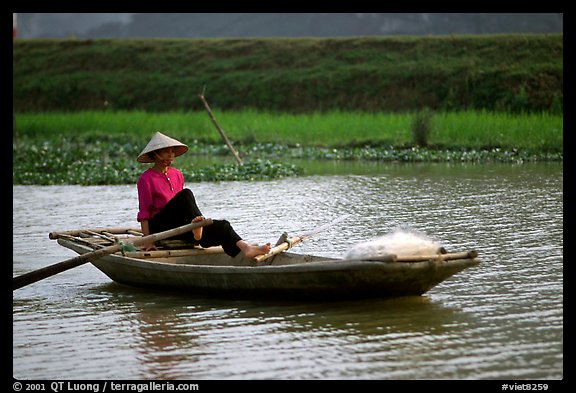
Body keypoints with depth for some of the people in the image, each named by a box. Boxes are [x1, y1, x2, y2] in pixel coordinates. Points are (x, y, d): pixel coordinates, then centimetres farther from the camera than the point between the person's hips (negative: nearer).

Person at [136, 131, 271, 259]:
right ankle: (198, 225, -47)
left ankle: (244, 247, -45)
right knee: (186, 194, -27)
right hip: (158, 226, -6)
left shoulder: (177, 175, 17)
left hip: (179, 226, 6)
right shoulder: (146, 178, -2)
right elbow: (143, 212, -6)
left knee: (221, 226, -21)